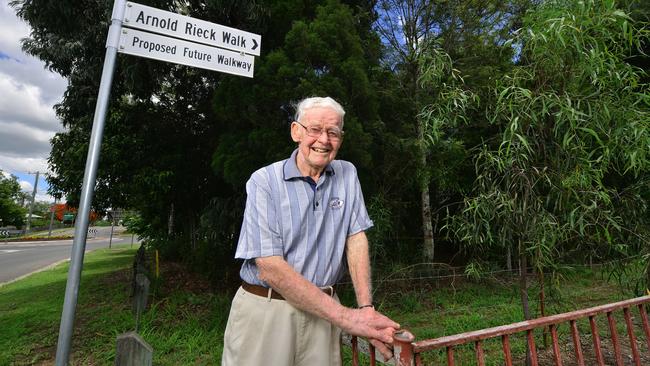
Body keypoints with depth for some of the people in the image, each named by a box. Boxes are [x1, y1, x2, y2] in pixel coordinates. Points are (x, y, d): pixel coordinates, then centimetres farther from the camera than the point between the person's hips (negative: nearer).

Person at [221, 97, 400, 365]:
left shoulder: (347, 175, 0)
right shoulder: (264, 181, -13)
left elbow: (356, 238, -1)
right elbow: (270, 268, -19)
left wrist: (365, 308, -13)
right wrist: (346, 317, -20)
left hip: (324, 310, 3)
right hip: (265, 310, -2)